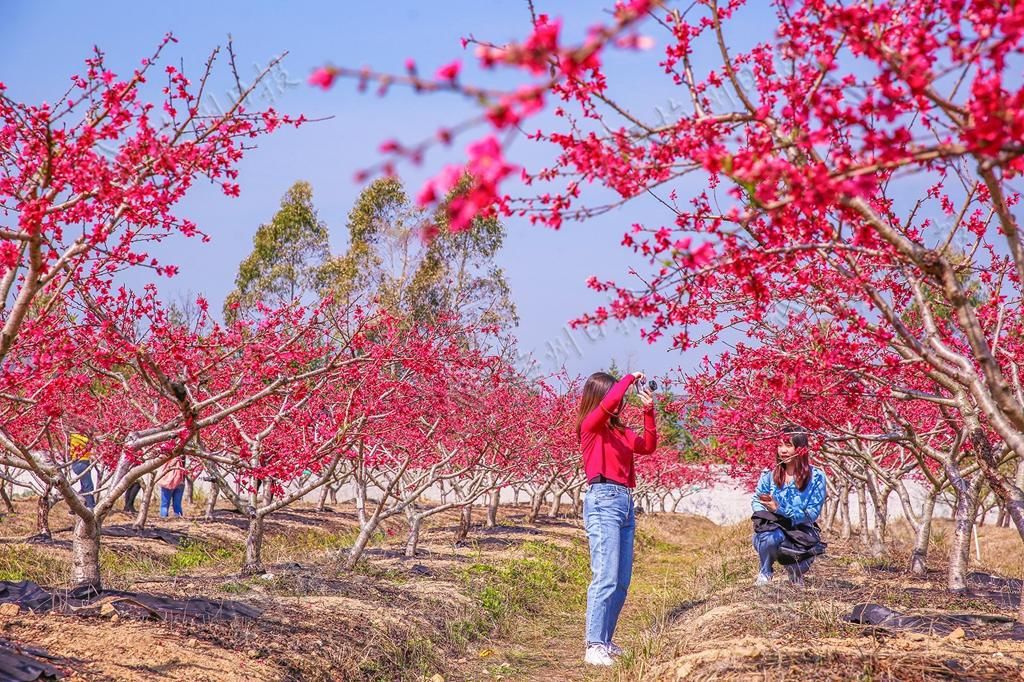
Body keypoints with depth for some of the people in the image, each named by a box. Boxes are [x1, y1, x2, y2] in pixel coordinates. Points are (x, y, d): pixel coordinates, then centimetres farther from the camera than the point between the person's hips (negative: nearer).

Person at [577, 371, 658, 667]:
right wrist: (630, 378, -5)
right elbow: (608, 403, -19)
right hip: (604, 501, -8)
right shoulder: (590, 425, -2)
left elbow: (648, 446, 14)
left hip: (626, 503, 8)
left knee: (622, 581, 6)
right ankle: (594, 647, -15)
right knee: (605, 578, -15)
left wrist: (648, 412, 5)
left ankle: (605, 641, 12)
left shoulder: (620, 430, 19)